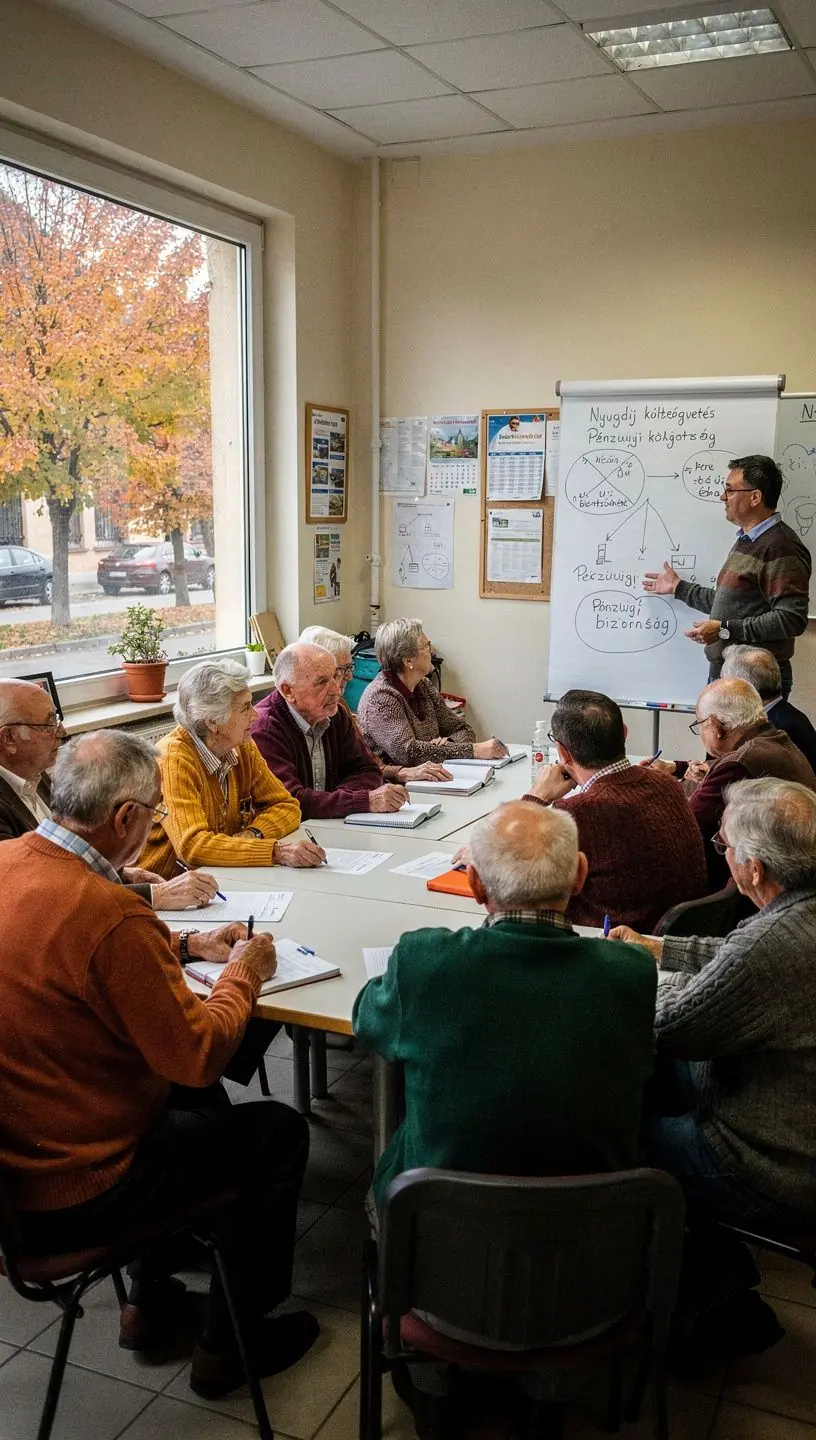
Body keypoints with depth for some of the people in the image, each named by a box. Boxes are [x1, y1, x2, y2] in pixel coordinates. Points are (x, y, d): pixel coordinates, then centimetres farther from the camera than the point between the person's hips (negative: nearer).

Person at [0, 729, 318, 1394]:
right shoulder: (110, 916, -32)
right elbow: (200, 1054, -23)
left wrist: (188, 945, 11)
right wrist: (244, 972, -5)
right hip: (68, 1196, -9)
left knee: (195, 1095, 28)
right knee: (279, 1131, 9)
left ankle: (150, 1301, 39)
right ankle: (228, 1345, 25)